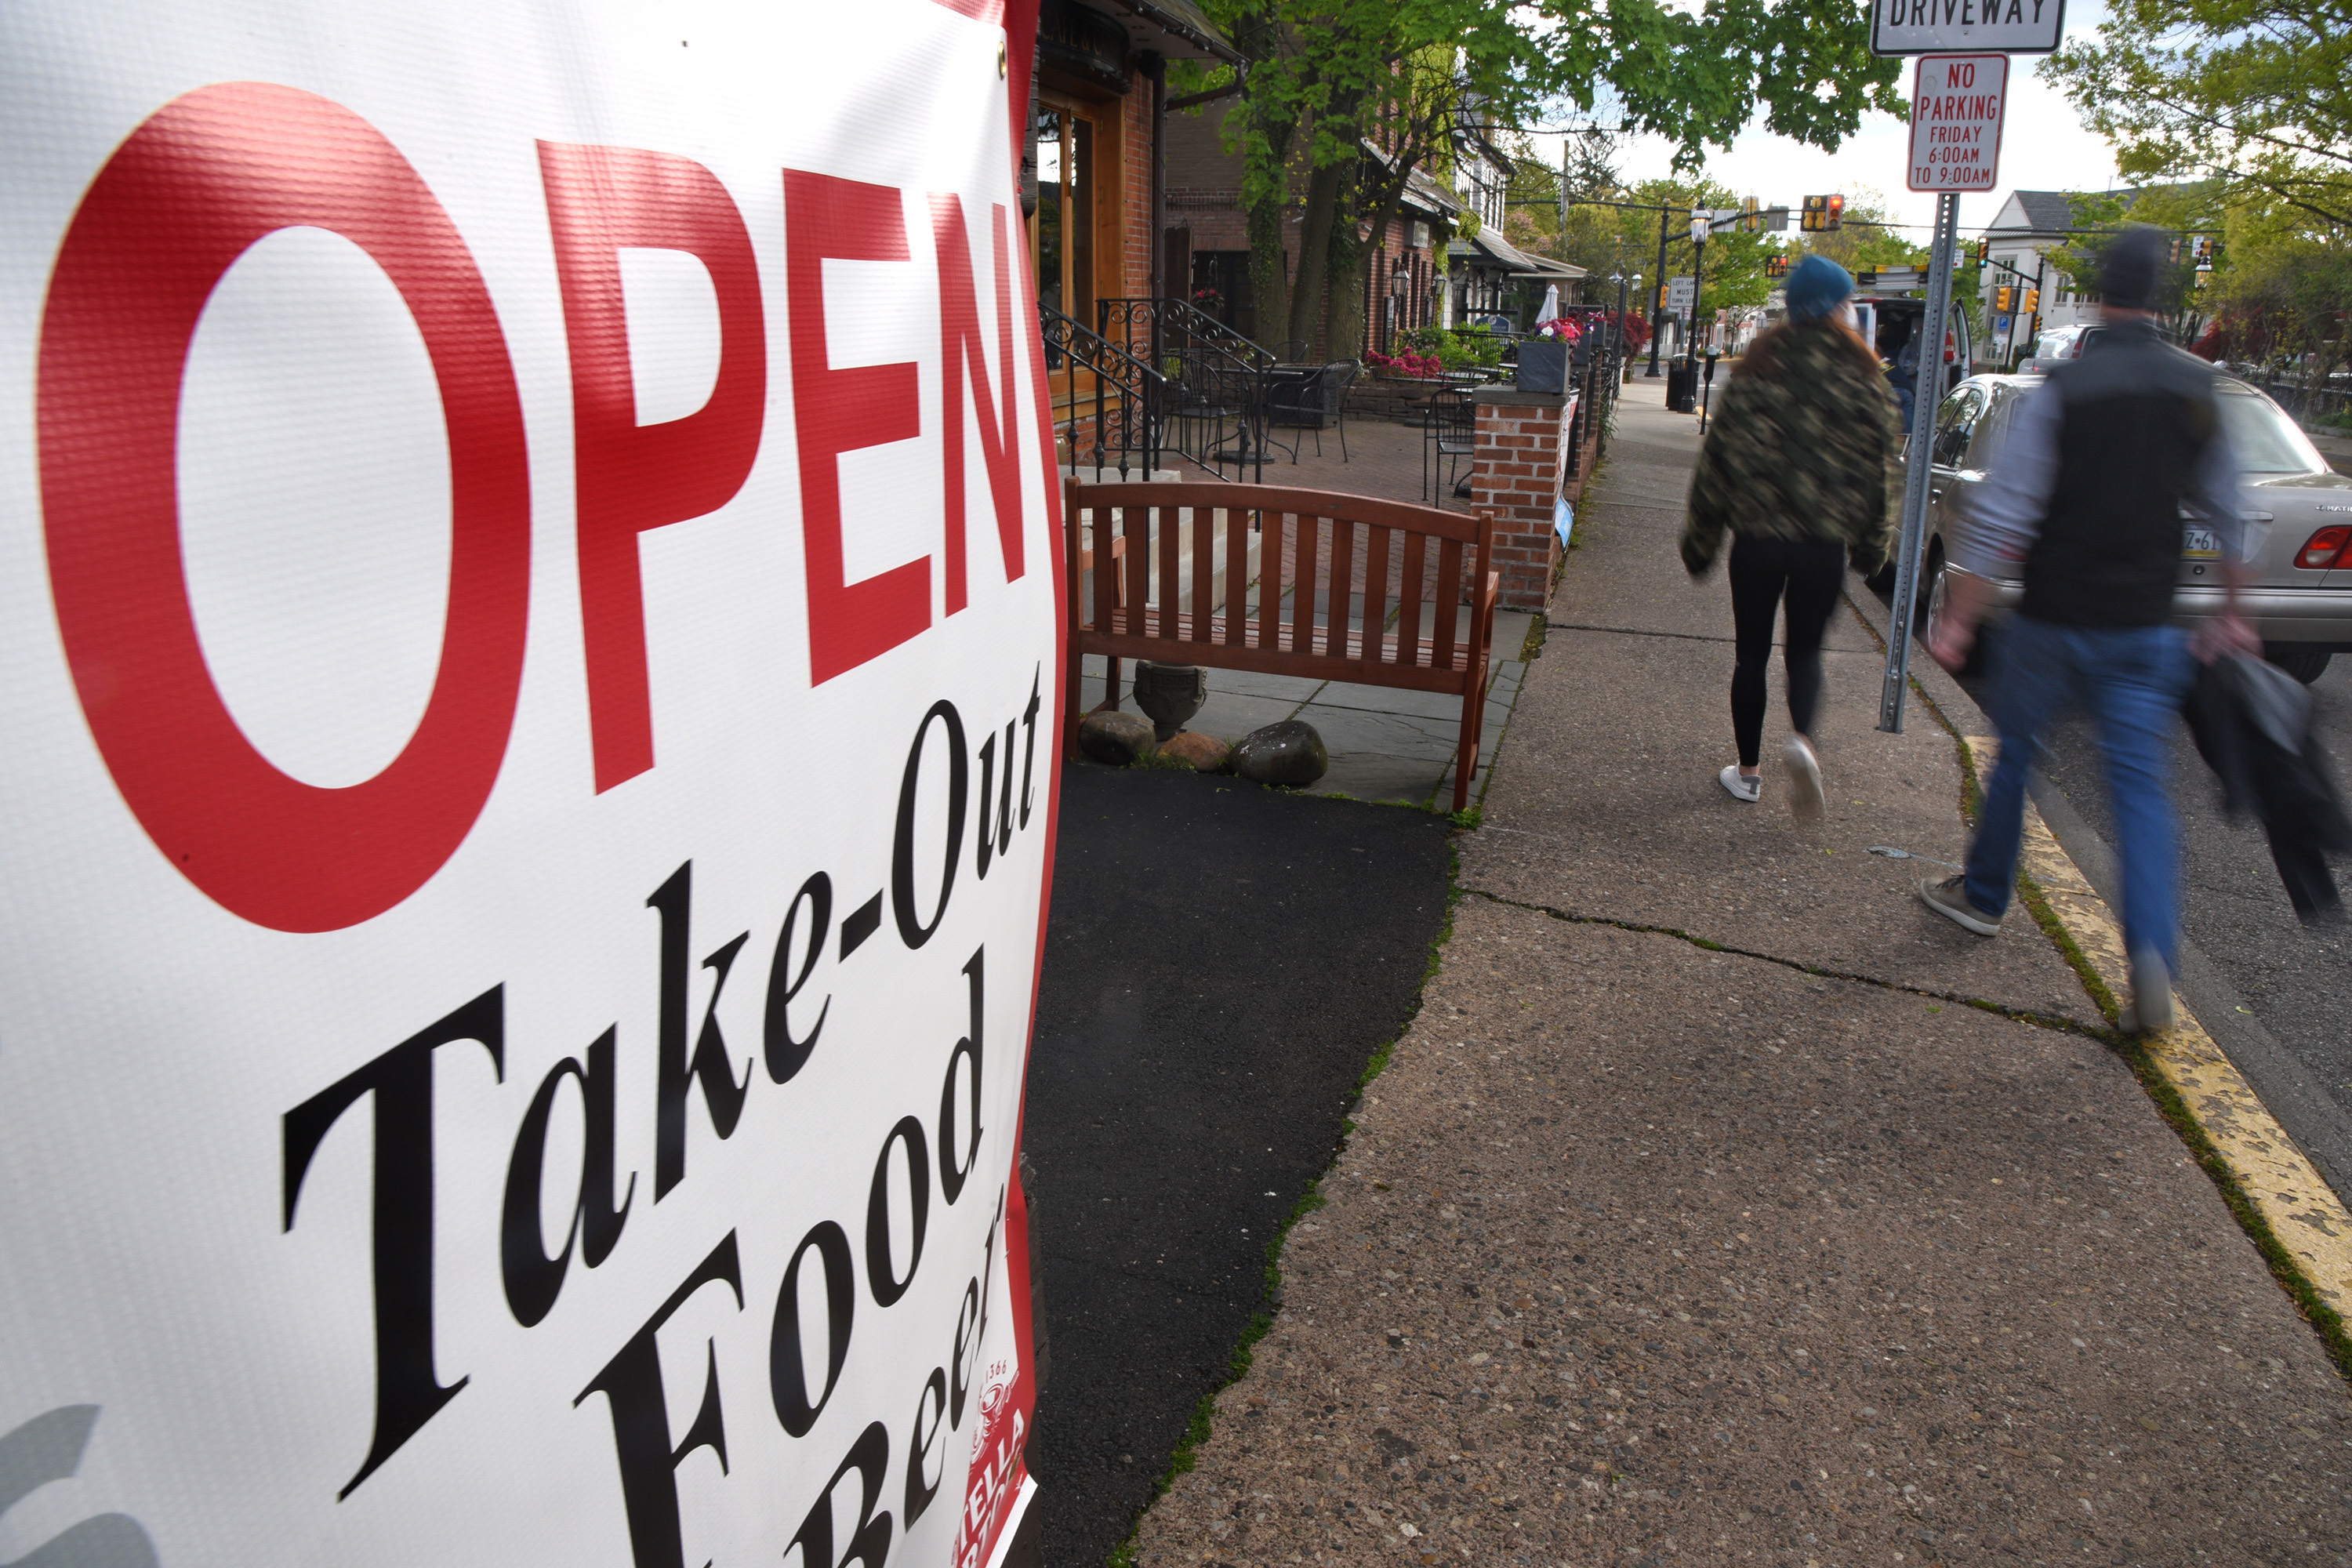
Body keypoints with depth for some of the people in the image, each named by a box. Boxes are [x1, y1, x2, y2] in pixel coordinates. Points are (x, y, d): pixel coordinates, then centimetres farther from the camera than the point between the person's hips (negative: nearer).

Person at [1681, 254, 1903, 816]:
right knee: (1806, 649, 15)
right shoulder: (1860, 374, 0)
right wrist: (1872, 541, 13)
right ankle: (1802, 738, -12)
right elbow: (1880, 462, 2)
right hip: (1825, 541, 0)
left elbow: (1717, 458, -1)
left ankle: (1748, 771, 18)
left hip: (1756, 536, 0)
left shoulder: (1756, 368, -1)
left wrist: (1700, 538, 6)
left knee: (1752, 653, 12)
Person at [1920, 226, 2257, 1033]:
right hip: (2145, 630, 3)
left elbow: (2001, 519, -15)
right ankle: (2153, 958, -9)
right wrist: (2230, 612, 22)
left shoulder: (2060, 390, -11)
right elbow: (2227, 517, 11)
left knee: (2015, 754, 17)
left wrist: (1958, 620, -11)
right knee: (2142, 788, 3)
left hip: (2052, 624, -3)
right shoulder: (2198, 390, 2)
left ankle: (1985, 894, 32)